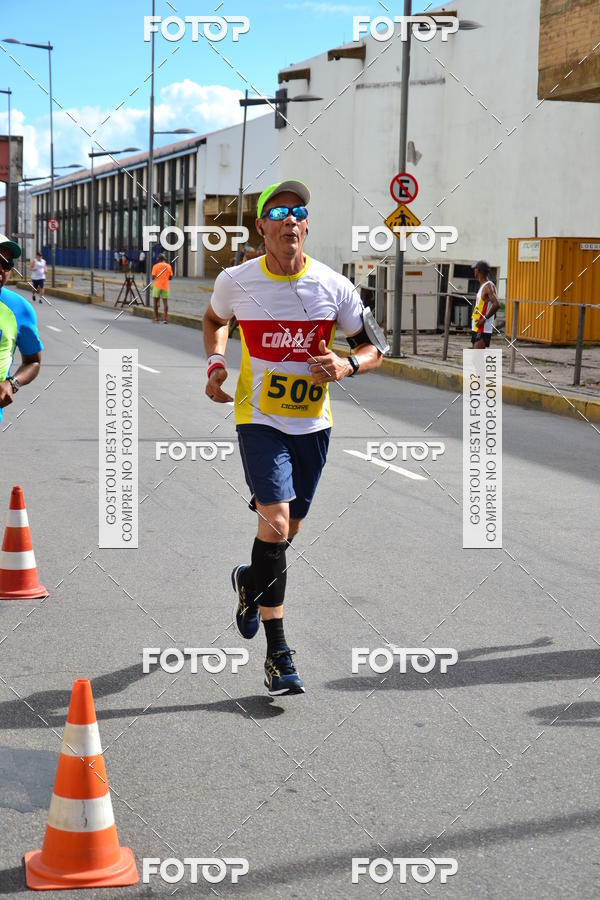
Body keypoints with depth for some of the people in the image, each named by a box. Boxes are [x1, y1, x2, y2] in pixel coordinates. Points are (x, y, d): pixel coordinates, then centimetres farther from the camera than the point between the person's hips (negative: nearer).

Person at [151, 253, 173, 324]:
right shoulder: (168, 266, 2)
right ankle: (165, 318, -7)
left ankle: (156, 318, 8)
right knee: (165, 302, 1)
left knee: (156, 301, 8)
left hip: (157, 286, -1)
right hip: (165, 286, 1)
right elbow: (170, 277, 5)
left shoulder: (156, 266, -5)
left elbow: (153, 277, -7)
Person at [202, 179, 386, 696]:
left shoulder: (333, 286, -6)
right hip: (259, 417, -2)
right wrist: (215, 362, 0)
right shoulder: (236, 281, -5)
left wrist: (346, 366, -17)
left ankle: (251, 584, 49)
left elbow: (375, 347, 4)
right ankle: (278, 655, -9)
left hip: (313, 421, 3)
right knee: (276, 524, -18)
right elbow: (215, 319, 18)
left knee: (288, 530, 14)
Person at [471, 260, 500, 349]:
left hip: (483, 330, -10)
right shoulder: (482, 286, 16)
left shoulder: (488, 286, -14)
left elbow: (496, 305, -27)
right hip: (476, 328, 10)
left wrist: (484, 319, -22)